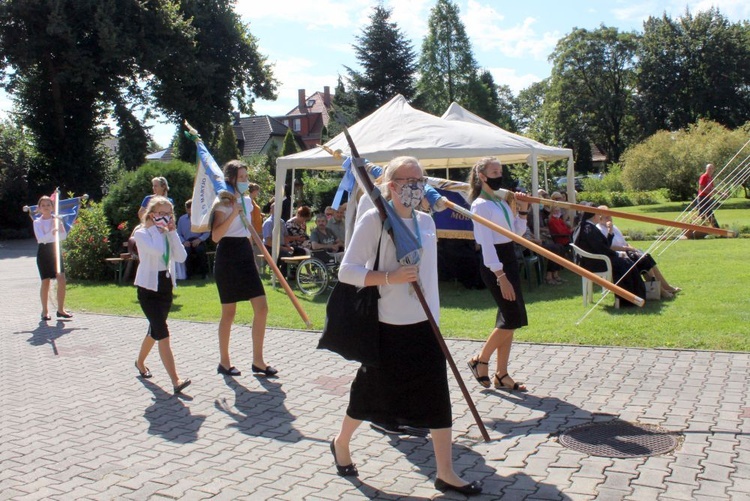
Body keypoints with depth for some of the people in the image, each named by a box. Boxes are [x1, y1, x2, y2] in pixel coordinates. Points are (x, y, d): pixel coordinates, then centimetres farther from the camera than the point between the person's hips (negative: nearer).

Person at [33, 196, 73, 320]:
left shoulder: (57, 219, 7)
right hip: (44, 251, -2)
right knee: (46, 281, -1)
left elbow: (64, 237, -3)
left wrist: (59, 225, -15)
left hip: (55, 250, 2)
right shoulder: (37, 222, -1)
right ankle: (44, 311, 10)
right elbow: (41, 238, -16)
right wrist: (52, 232, -33)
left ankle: (60, 309, 4)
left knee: (61, 279, -6)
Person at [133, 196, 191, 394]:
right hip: (148, 288, -7)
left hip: (166, 286, 7)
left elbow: (181, 257, -6)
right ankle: (176, 381, -18)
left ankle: (140, 362, 44)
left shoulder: (168, 234, 9)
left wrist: (172, 232, -8)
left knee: (155, 330, 19)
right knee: (162, 334, -14)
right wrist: (156, 228, -15)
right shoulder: (141, 233, -9)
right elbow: (157, 250, -29)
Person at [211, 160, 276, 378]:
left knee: (262, 307, -1)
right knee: (229, 312, 2)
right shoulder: (223, 203, -8)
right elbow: (215, 236, -19)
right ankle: (224, 362, 17)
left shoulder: (247, 201, 13)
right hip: (228, 256, -6)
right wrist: (233, 213, -24)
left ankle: (258, 361, 9)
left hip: (246, 255, 7)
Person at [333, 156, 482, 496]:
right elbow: (347, 271, -13)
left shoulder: (425, 220, 9)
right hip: (387, 326, -5)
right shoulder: (373, 220, -10)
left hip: (425, 324, 6)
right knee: (371, 392, 10)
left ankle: (445, 473, 16)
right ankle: (341, 443, 37)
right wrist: (389, 278, -24)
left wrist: (434, 314, 16)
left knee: (438, 397, 4)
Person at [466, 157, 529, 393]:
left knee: (509, 319, 8)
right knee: (513, 318, -10)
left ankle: (501, 374, 16)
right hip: (494, 264, -8)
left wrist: (522, 210, 5)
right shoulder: (481, 205, -11)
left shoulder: (501, 201, 13)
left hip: (510, 260, 8)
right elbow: (486, 244, -18)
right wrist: (500, 276, -22)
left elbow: (518, 232, 20)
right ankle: (480, 360, 9)